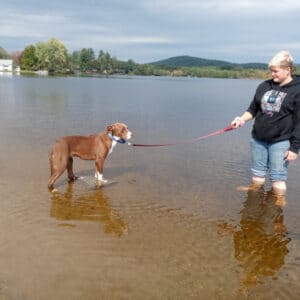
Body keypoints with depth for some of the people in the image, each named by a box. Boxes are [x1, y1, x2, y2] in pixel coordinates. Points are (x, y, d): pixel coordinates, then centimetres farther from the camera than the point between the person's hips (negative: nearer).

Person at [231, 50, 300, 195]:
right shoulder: (264, 86, 6)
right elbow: (253, 109, 13)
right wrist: (242, 119, -6)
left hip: (280, 142, -5)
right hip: (258, 139, 5)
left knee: (278, 180, -1)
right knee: (257, 176, 15)